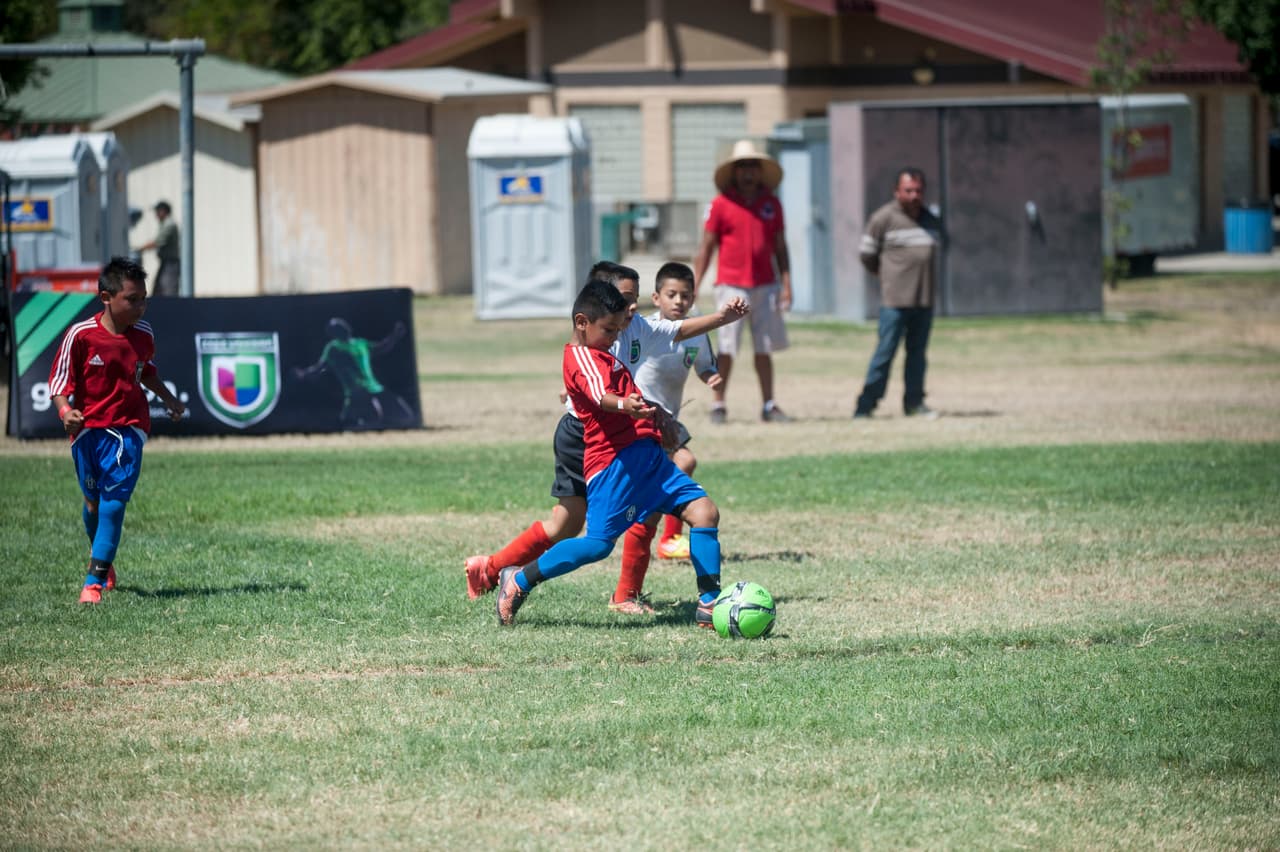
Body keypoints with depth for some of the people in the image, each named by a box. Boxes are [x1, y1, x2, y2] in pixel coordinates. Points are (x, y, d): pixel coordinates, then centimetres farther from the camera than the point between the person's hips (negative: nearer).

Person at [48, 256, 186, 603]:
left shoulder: (144, 335, 0)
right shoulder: (80, 335, -13)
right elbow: (60, 380, -8)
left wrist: (168, 399, 22)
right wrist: (65, 411, -25)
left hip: (128, 428, 1)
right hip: (87, 428, -1)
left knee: (114, 500, -13)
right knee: (93, 501, 12)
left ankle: (95, 580, -14)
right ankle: (102, 558, 40)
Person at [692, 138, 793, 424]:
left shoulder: (771, 204, 9)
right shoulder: (721, 204, 0)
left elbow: (780, 248, 13)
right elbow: (705, 248, 1)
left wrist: (786, 285, 4)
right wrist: (693, 287, -4)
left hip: (765, 287, 3)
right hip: (731, 286, -3)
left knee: (765, 349, 6)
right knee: (727, 349, -5)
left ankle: (769, 406, 10)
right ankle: (718, 405, 3)